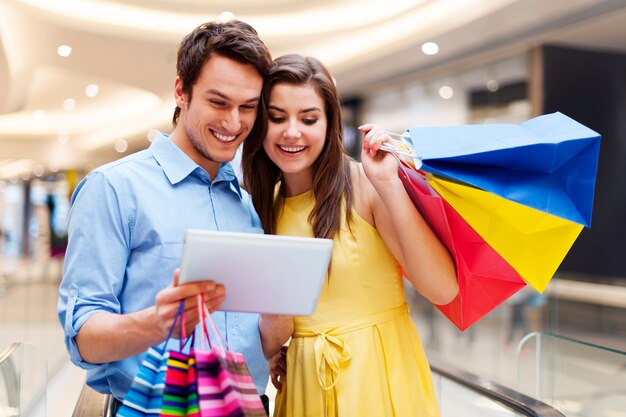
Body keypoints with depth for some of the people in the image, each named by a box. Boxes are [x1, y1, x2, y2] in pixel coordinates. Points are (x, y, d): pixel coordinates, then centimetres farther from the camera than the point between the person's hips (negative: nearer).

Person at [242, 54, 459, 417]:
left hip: (381, 380, -4)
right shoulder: (262, 208, 1)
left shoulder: (363, 184, -12)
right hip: (306, 386, 4)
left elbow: (443, 289, -21)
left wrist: (388, 184, -24)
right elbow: (272, 344, 1)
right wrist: (272, 321, -21)